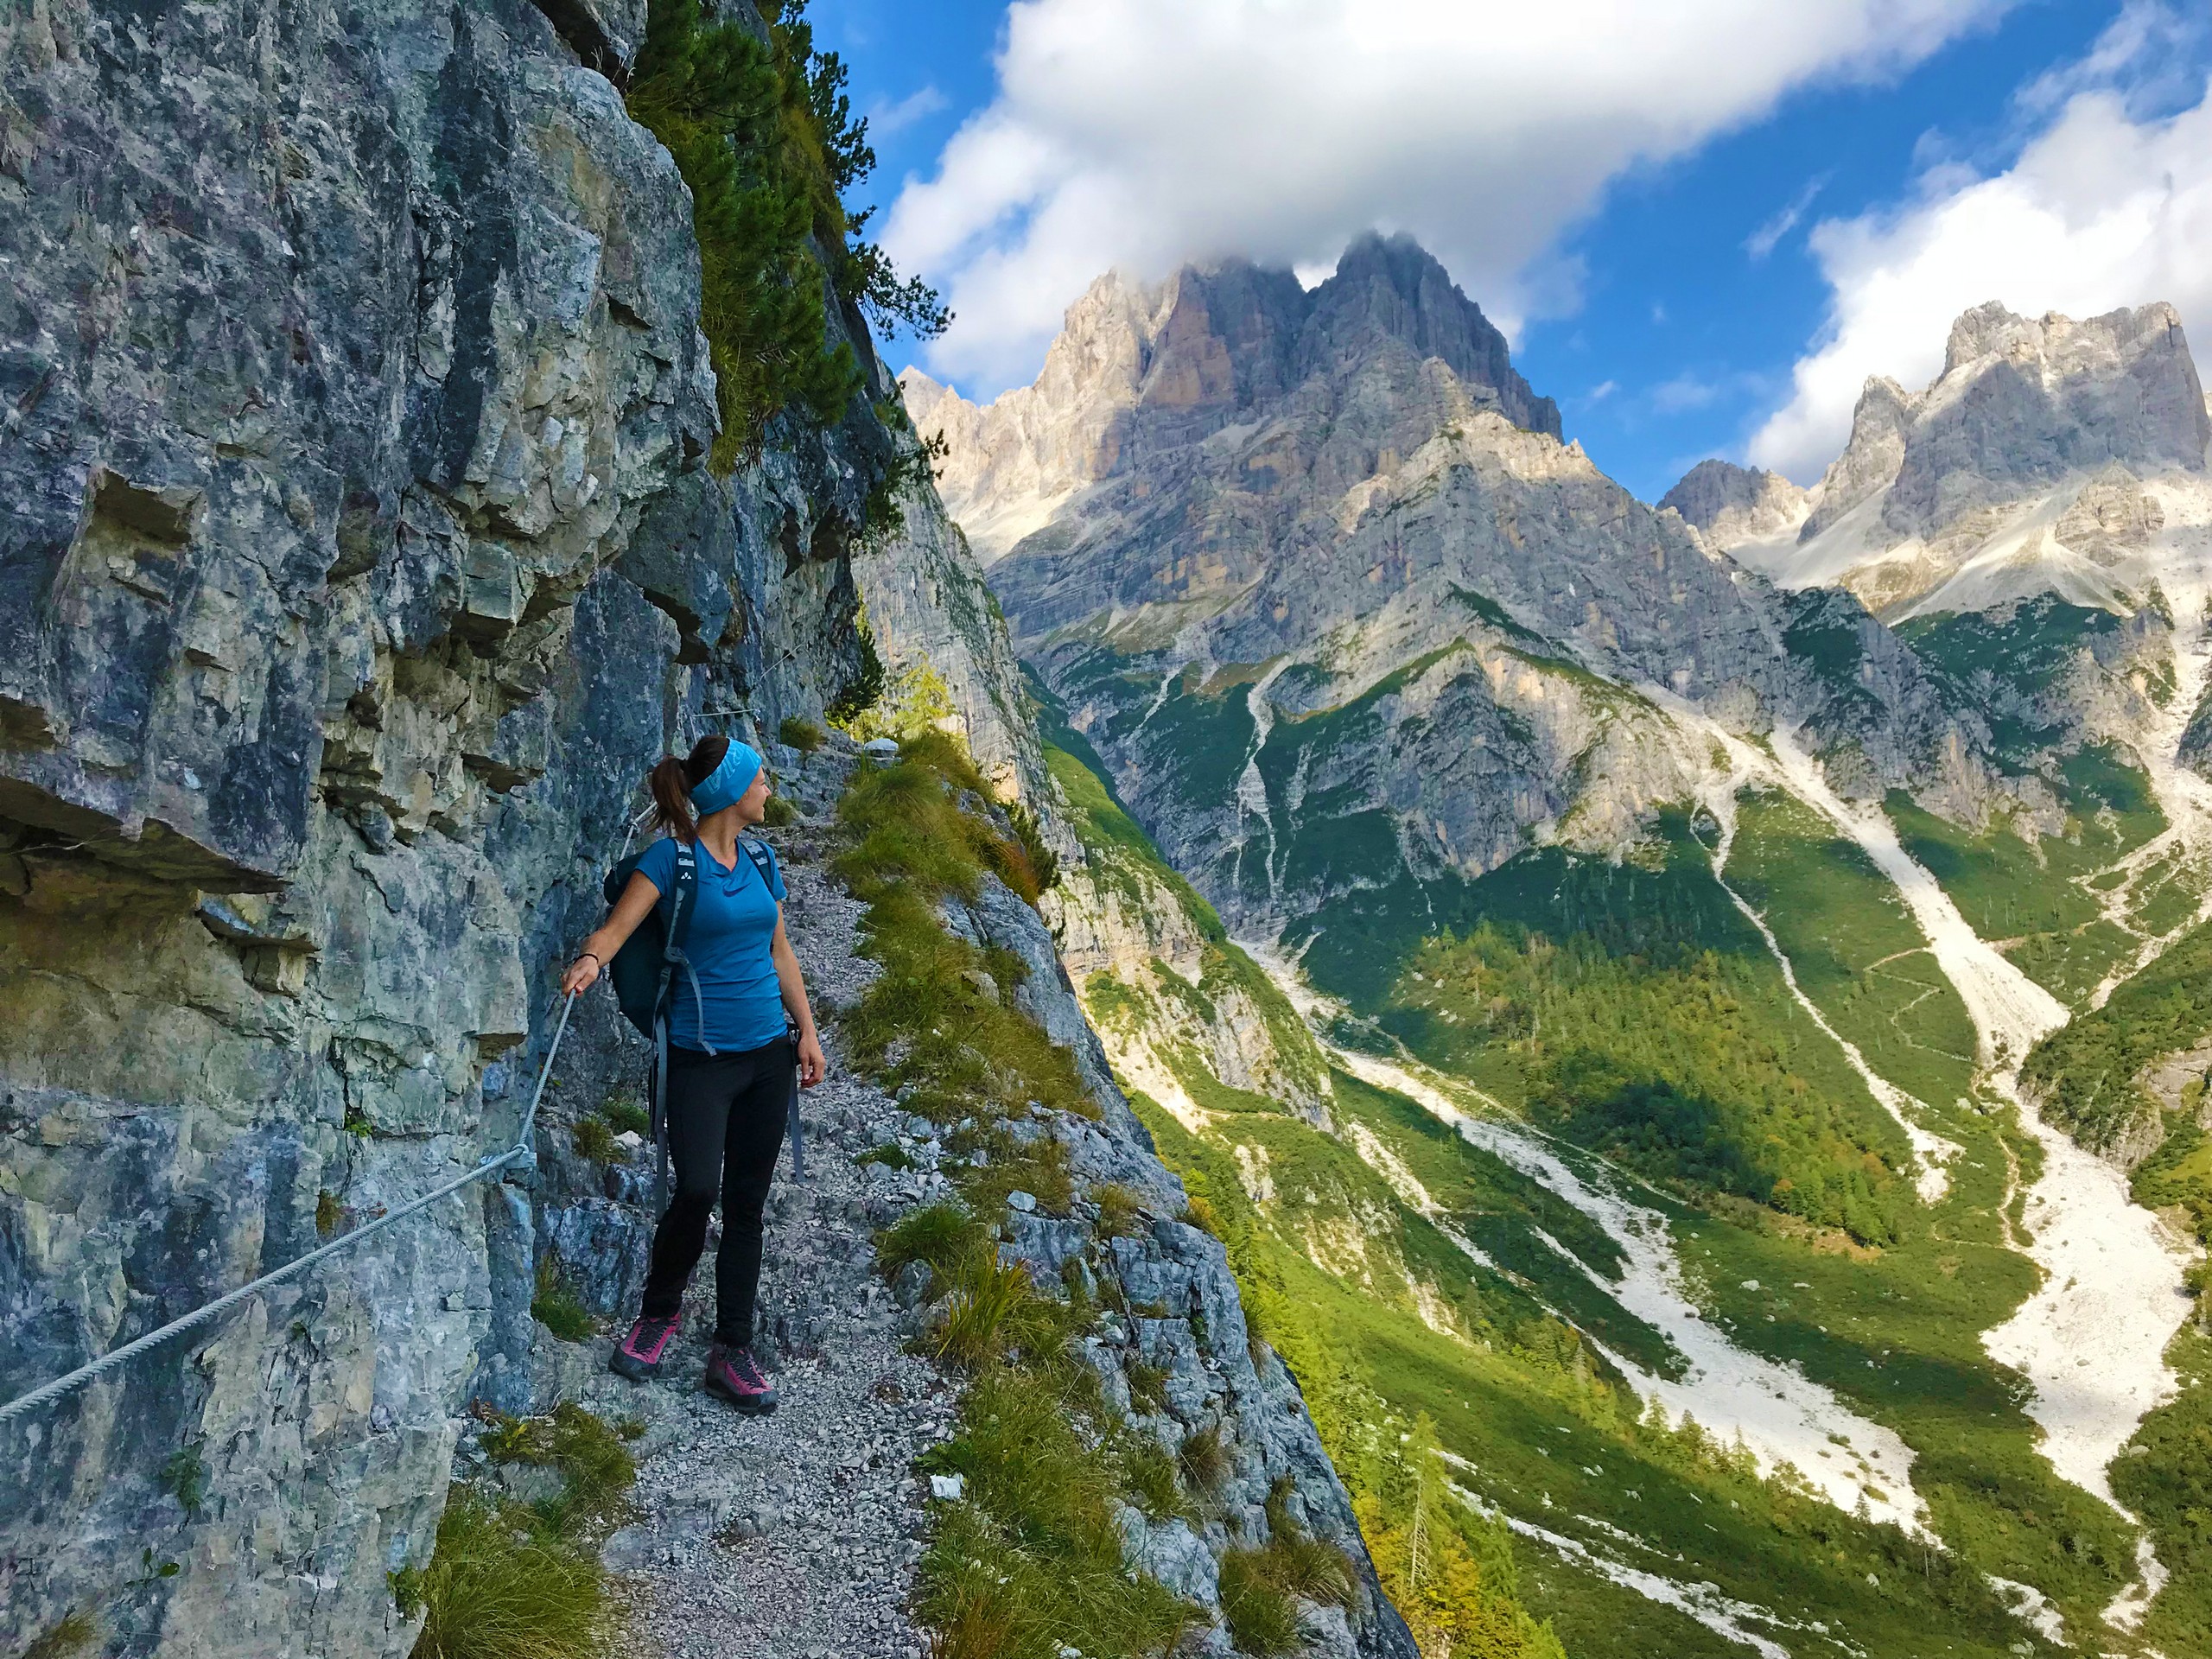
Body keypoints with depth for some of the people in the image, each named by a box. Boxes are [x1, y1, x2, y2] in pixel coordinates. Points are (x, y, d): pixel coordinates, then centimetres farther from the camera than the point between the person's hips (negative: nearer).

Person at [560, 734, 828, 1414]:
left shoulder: (760, 862, 10)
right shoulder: (671, 858, -7)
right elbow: (616, 927, -18)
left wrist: (807, 1030, 13)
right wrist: (590, 960, -40)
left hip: (767, 1052, 6)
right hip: (700, 1056, -5)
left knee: (747, 1204, 7)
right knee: (697, 1188, -17)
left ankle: (733, 1351, 16)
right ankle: (659, 1312, 13)